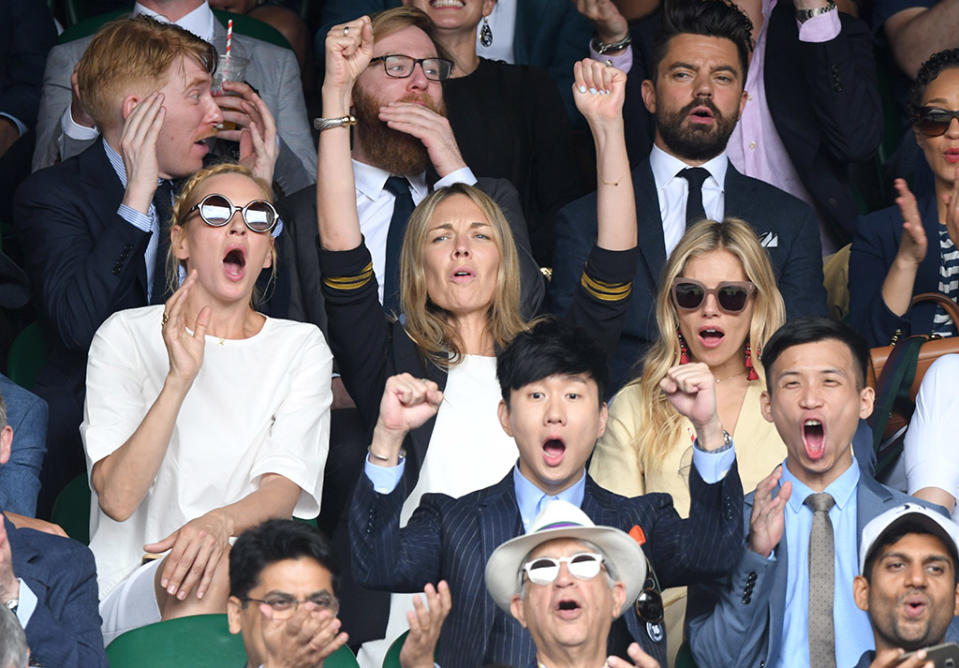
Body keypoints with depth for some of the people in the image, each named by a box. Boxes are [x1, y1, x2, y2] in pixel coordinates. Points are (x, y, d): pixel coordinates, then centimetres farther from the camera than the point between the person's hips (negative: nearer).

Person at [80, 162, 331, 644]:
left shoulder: (301, 347, 11)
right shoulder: (127, 335, 5)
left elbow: (284, 489, -5)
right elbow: (117, 498, -8)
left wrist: (221, 521, -30)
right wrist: (179, 380, -21)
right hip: (132, 583, -1)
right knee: (220, 567, -35)